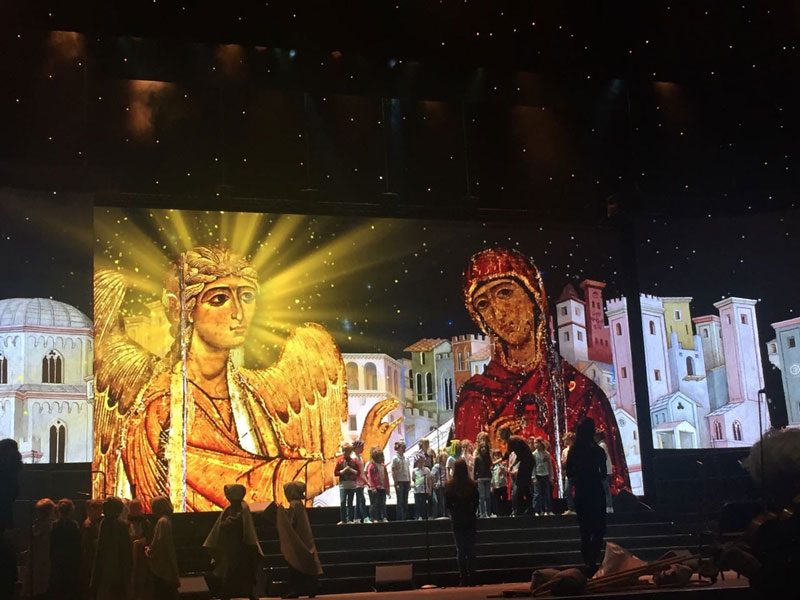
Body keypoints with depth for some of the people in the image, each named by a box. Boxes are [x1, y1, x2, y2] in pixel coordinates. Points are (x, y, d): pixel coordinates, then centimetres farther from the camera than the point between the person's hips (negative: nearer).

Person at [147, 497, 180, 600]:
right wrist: (150, 548, 9)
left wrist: (149, 551, -4)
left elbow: (159, 543, -21)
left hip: (161, 565, -9)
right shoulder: (167, 520, 11)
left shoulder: (162, 521, -18)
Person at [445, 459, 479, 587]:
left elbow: (447, 504, -2)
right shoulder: (472, 485, -7)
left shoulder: (450, 486, -8)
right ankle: (471, 579, 5)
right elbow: (476, 502, 1)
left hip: (457, 521, -1)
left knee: (460, 550, 5)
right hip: (470, 520, 1)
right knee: (471, 549, 7)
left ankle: (464, 578, 1)